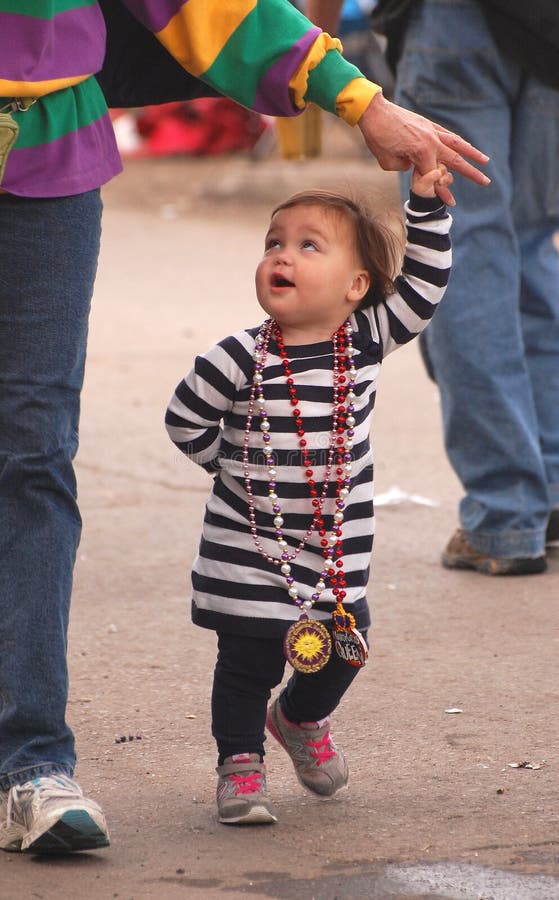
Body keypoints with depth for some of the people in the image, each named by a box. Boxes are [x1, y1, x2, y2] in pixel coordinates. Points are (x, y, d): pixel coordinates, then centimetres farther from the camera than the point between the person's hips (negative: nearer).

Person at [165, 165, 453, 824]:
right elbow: (185, 420, -3)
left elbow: (423, 285, -3)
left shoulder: (366, 341, -4)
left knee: (341, 653, 10)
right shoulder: (239, 360, -14)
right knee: (248, 663, -1)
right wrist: (238, 467, 3)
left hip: (339, 548, 4)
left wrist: (427, 203, -11)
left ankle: (301, 719, 40)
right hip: (249, 553, -4)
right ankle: (239, 763, 15)